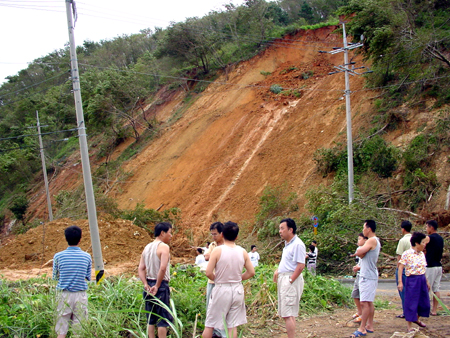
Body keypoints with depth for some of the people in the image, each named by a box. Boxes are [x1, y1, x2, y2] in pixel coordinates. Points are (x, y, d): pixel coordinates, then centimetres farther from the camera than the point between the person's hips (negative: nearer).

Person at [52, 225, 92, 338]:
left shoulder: (58, 256, -4)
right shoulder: (87, 256, -2)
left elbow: (55, 277, 6)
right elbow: (88, 278, 5)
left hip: (64, 294, 0)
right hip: (80, 295, 1)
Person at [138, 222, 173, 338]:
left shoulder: (147, 247, 12)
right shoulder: (163, 247, -11)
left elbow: (141, 269, 6)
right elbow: (162, 268, -24)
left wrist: (146, 285, -2)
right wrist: (157, 286, -16)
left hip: (149, 286, 7)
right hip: (161, 285, -7)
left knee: (151, 319, 12)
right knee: (163, 319, -1)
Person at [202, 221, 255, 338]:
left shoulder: (218, 251, -12)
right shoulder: (243, 252, -1)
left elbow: (208, 273, -15)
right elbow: (251, 272, 3)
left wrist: (216, 279, 4)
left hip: (221, 289, -3)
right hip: (237, 289, 3)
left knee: (210, 324, 9)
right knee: (233, 326, 9)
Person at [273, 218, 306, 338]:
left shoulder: (297, 244, -14)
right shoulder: (288, 244, 16)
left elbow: (300, 265, -20)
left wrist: (290, 281, -20)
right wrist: (277, 271, 11)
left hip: (291, 280, -10)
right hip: (283, 278, 10)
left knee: (288, 314, -11)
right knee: (285, 314, 11)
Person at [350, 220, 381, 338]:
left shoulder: (372, 240, -15)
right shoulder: (375, 241, 17)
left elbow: (358, 252, -20)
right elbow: (360, 254, 13)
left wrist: (361, 251, 0)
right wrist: (362, 252, -7)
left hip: (368, 277, -11)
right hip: (368, 275, 11)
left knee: (364, 302, -10)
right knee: (369, 302, 13)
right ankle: (370, 326, 19)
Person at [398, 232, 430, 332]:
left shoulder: (422, 254, 8)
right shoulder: (407, 254, -13)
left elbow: (423, 269, 16)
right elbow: (400, 268, -12)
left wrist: (426, 282, 19)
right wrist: (400, 282, -17)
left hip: (422, 279, 7)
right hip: (412, 280, -7)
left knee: (424, 302, 16)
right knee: (411, 303, 0)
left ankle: (417, 319, 40)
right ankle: (409, 326, 11)